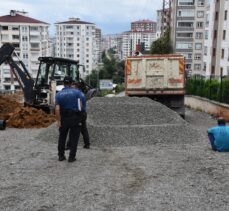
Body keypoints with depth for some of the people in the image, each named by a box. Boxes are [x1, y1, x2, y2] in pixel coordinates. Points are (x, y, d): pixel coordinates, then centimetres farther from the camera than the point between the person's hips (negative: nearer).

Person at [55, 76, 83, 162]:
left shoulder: (59, 94, -1)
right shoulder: (77, 92, -4)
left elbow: (57, 109, -10)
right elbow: (80, 105, -9)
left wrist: (58, 121, -8)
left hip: (64, 118, 2)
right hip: (75, 118, -2)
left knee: (62, 137, 16)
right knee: (74, 138, 6)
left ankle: (61, 156, 21)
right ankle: (71, 157, 5)